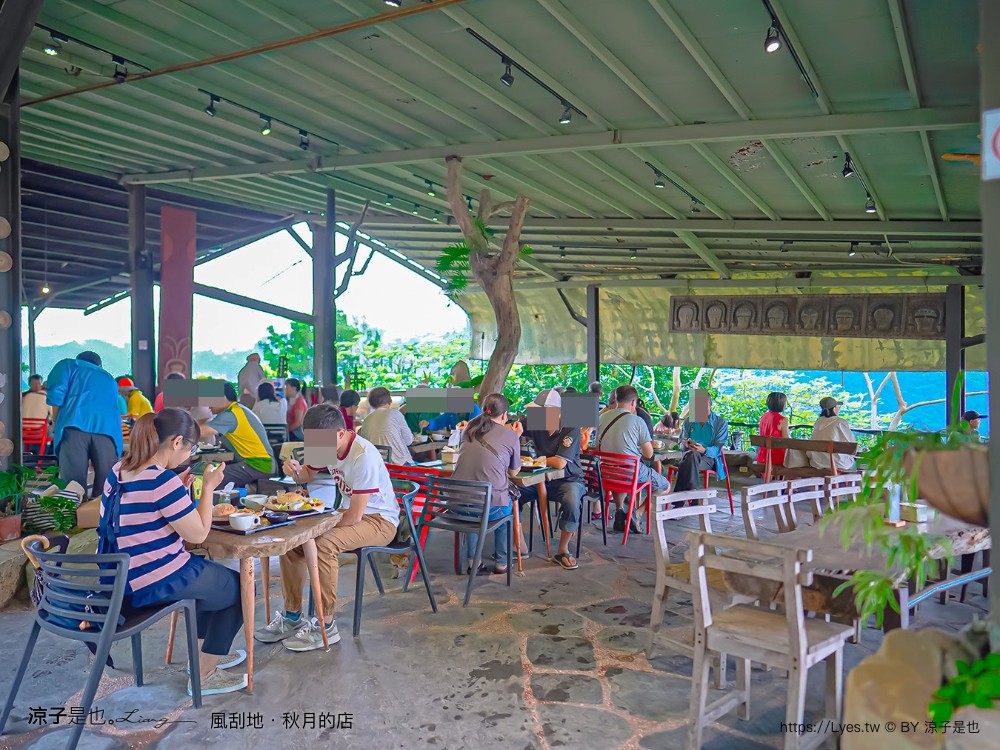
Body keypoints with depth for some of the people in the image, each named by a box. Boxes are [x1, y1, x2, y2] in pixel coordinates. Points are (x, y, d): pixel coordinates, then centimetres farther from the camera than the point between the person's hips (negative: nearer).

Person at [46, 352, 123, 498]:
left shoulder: (69, 365, 24)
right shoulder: (109, 379, 35)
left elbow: (57, 393, 6)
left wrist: (56, 421, 20)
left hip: (75, 426, -2)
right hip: (108, 430, 3)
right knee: (106, 487, 3)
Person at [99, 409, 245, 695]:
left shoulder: (118, 471, 3)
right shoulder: (163, 480, -25)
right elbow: (197, 534, -18)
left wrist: (180, 490, 9)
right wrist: (208, 487, -9)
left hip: (123, 578, 9)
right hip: (158, 583, -9)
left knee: (211, 575, 31)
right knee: (240, 589, 12)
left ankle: (205, 652, 41)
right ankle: (204, 675, 18)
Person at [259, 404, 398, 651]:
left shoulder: (363, 456, -28)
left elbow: (355, 516, -27)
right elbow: (308, 475, 15)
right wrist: (295, 471, -10)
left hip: (380, 520, -9)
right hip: (351, 512, 9)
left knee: (323, 543, -31)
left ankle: (326, 627, -16)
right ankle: (292, 617, 7)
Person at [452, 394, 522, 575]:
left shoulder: (470, 428, 10)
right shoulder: (510, 436, -2)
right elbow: (514, 472, 11)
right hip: (491, 506, -3)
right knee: (507, 508, 33)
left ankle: (473, 561, 32)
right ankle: (501, 563, 35)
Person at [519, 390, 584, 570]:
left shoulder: (571, 429, -20)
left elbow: (560, 463, -25)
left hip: (568, 479, -5)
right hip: (543, 478, 5)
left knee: (572, 502, -36)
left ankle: (562, 550, -13)